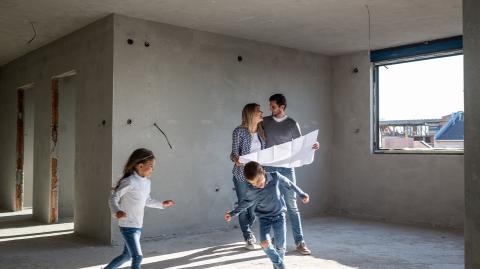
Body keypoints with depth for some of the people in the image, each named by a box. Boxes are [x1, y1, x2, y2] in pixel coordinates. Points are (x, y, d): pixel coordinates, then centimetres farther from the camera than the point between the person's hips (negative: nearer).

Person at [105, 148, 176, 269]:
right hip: (128, 226, -9)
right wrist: (116, 212, -35)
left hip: (138, 226, 9)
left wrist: (162, 204, 19)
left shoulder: (147, 182, 7)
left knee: (127, 255, 21)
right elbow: (113, 198, -18)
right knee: (137, 257, -12)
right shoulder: (129, 182, -19)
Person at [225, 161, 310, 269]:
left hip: (279, 215, 0)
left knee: (281, 246, -3)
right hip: (264, 217, 0)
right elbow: (246, 202, 6)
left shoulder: (275, 177, -15)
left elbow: (288, 184, 2)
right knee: (264, 242, -19)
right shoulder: (251, 191, -14)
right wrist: (233, 213, 5)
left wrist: (302, 194, 13)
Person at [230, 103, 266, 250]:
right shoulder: (239, 131, -8)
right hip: (242, 174, -4)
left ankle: (247, 230, 33)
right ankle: (249, 238, 18)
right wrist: (236, 159, -30)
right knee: (243, 206, 3)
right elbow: (234, 153, -9)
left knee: (255, 205, 6)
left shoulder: (261, 131, 7)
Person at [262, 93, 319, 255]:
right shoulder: (265, 122, 6)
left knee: (291, 205, -4)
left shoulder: (292, 124, 0)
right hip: (269, 168, 2)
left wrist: (312, 146, -19)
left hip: (286, 168, -2)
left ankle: (299, 241, 0)